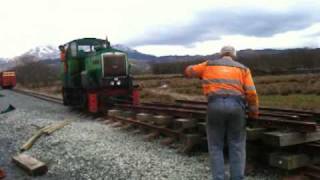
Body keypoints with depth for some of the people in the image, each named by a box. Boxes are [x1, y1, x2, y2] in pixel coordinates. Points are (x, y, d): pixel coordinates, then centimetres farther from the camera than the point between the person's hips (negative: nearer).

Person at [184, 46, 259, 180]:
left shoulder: (209, 65, 19)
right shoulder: (242, 68, 17)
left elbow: (188, 71, 32)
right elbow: (251, 93, 5)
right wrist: (254, 113, 16)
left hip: (215, 106, 0)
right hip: (236, 106, 0)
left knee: (216, 146, 11)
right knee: (237, 146, 12)